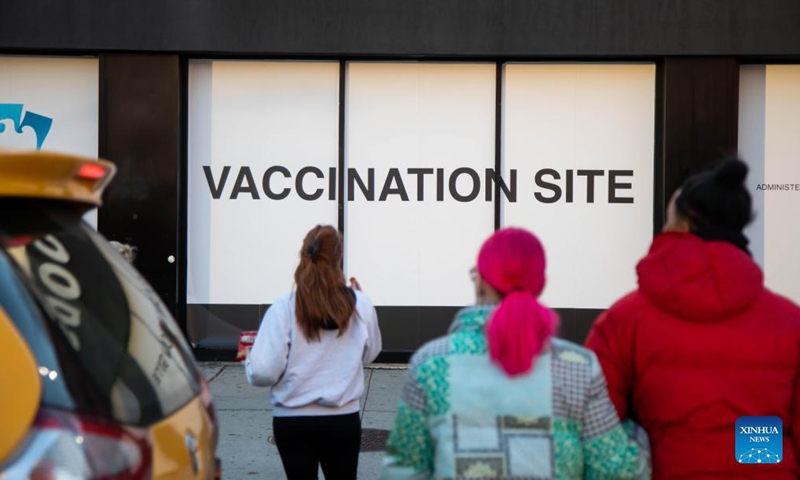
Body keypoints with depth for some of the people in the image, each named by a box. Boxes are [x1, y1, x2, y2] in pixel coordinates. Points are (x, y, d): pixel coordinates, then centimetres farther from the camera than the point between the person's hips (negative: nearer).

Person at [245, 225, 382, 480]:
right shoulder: (360, 305, -6)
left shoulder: (283, 309, -13)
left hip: (292, 421, -1)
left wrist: (249, 356, 7)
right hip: (343, 419, 2)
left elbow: (264, 373, -16)